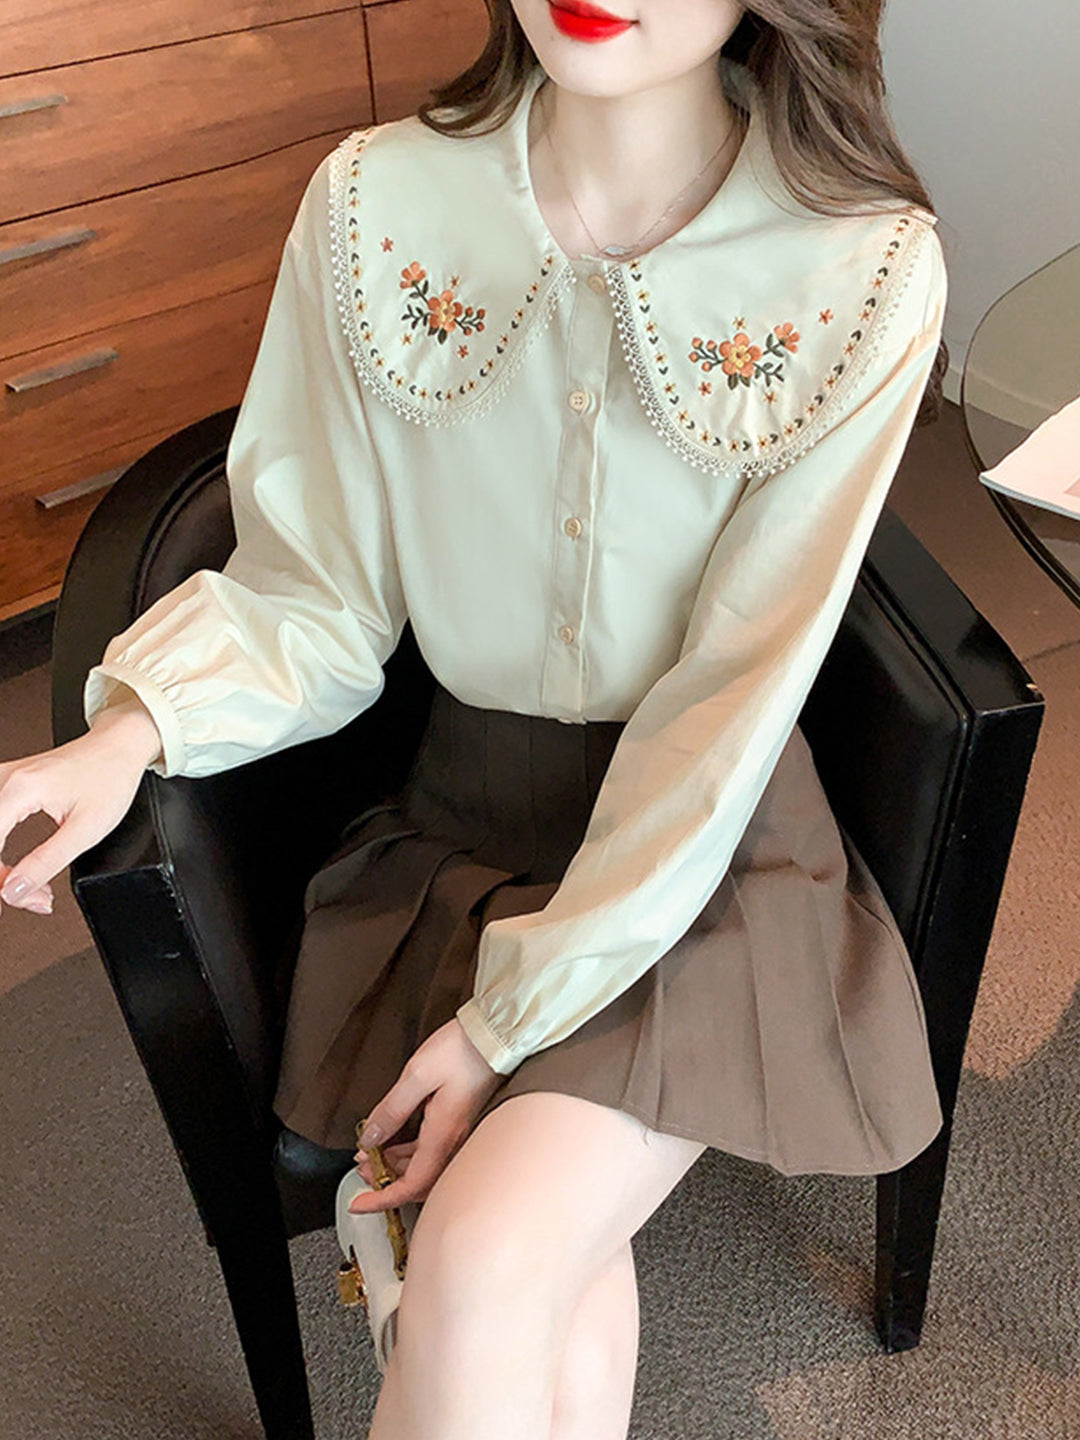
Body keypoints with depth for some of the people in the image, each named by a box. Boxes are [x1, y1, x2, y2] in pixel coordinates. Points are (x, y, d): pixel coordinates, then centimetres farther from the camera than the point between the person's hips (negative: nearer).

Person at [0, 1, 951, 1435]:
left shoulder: (869, 264, -15)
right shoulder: (373, 202, -8)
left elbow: (735, 702, -15)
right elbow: (321, 601, -2)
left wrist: (516, 1010, -15)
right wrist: (136, 728, -21)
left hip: (713, 844, -1)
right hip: (468, 815, 2)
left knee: (481, 1274, -19)